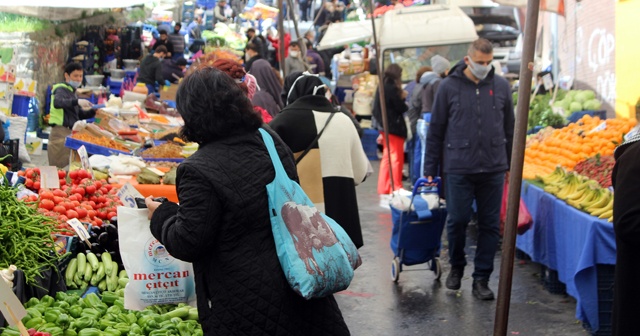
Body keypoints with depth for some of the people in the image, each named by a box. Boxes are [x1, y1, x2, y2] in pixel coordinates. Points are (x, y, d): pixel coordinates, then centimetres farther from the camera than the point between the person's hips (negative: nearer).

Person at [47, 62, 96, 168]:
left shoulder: (71, 92, 22)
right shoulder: (61, 89, -6)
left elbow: (79, 114, 24)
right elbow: (57, 103, -29)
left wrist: (94, 112, 6)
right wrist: (77, 102, -43)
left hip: (69, 133, 9)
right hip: (61, 133, -9)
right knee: (61, 168, -11)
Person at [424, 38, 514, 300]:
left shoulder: (501, 87, 6)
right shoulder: (449, 87, 0)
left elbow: (509, 129, 15)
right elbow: (436, 130, 3)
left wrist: (510, 164, 14)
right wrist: (430, 170, 1)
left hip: (493, 169, 2)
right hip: (458, 168, -2)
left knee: (490, 225, 5)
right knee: (457, 220, 1)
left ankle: (481, 278, 15)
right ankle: (456, 267, 27)